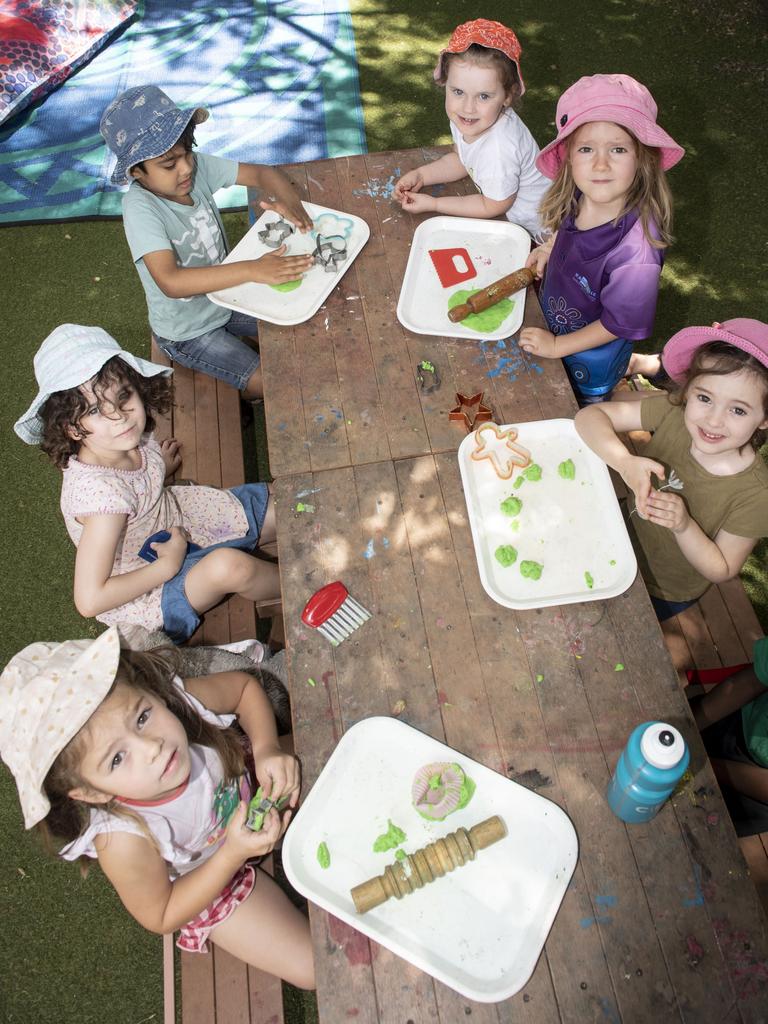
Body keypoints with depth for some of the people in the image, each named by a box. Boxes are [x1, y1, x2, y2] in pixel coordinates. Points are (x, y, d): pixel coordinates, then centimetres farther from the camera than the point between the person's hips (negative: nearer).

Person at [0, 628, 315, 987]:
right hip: (208, 879, -2)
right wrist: (235, 852, -32)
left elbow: (245, 685, -13)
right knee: (313, 969, 2)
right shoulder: (125, 843, -40)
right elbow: (161, 917, -19)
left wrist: (266, 749, -30)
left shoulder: (180, 701, -36)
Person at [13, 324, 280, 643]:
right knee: (228, 565, -35)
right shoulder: (101, 491, -37)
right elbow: (89, 600, -31)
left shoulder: (133, 438, -15)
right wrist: (168, 565, -26)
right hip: (142, 590, -7)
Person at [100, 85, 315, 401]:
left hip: (225, 298, 7)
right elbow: (171, 283, -45)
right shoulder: (140, 208, -32)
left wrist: (287, 199, -31)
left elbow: (262, 173, -7)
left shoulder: (197, 166, -14)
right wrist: (252, 269, -52)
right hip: (186, 331, -6)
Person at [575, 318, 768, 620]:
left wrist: (684, 526, -39)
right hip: (625, 540, 3)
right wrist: (626, 462, -44)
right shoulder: (672, 411, -26)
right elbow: (589, 415, -26)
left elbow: (721, 570, -20)